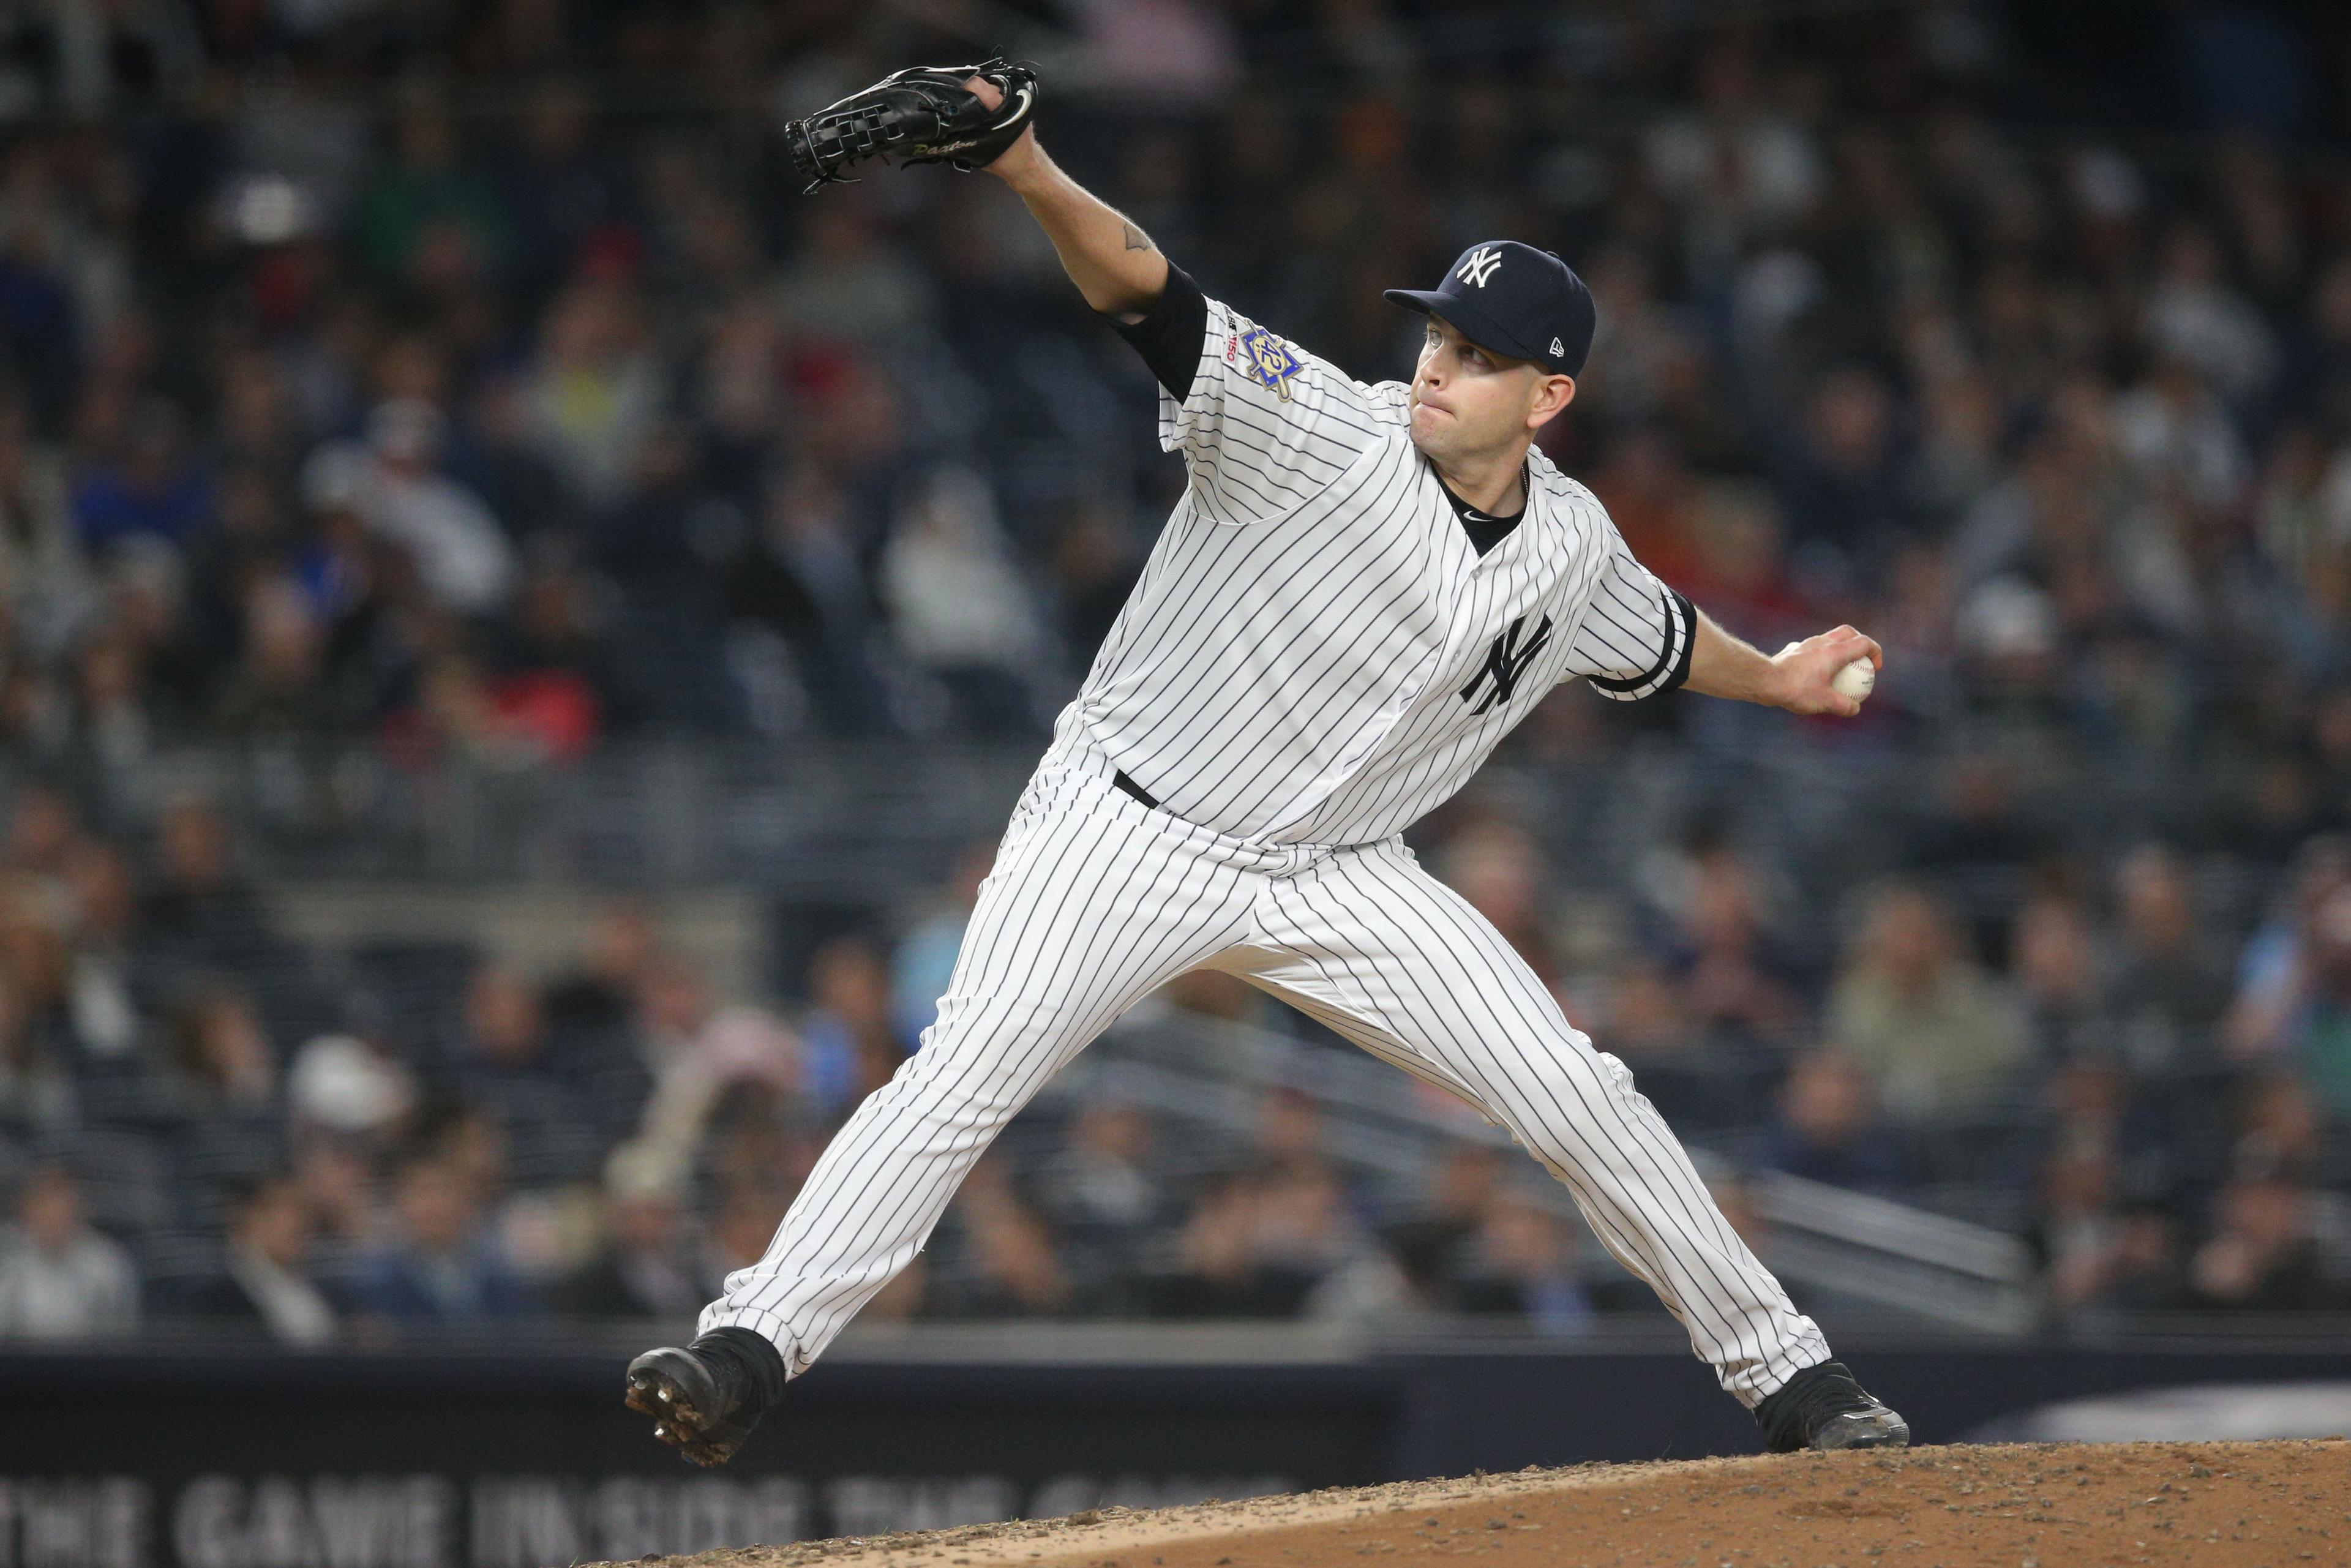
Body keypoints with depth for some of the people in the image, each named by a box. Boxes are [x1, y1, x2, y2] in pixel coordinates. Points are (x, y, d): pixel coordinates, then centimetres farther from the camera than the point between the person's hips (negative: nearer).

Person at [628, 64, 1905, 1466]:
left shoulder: (1572, 547, -2)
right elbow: (1152, 296, -33)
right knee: (968, 1072, -25)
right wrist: (1027, 170, -49)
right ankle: (751, 1350, -28)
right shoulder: (1323, 431, -19)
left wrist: (1778, 679, 36)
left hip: (1338, 875, 4)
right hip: (1131, 828, -4)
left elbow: (1652, 638, 24)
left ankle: (1788, 1375, 15)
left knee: (1578, 1097, -1)